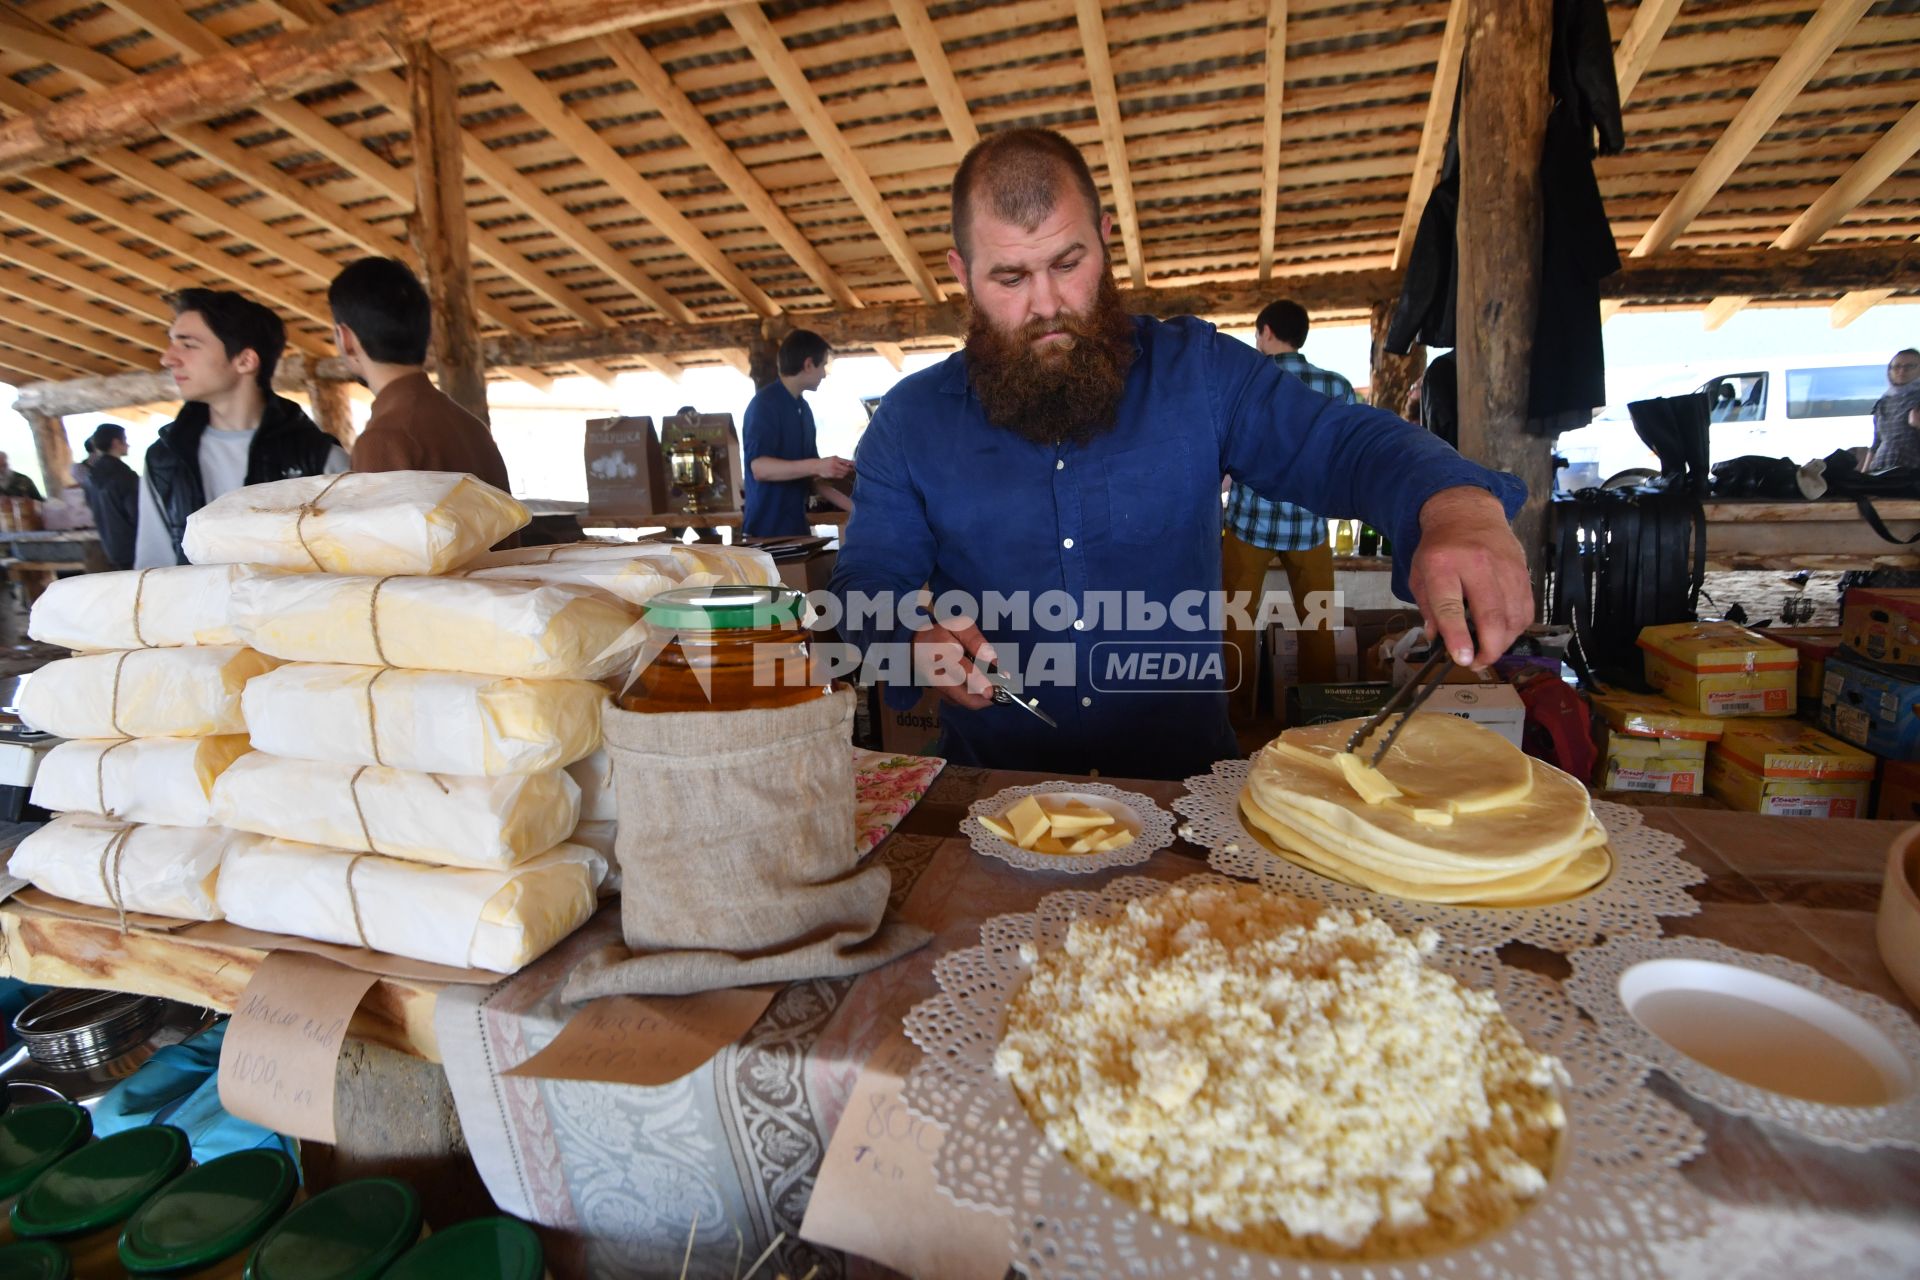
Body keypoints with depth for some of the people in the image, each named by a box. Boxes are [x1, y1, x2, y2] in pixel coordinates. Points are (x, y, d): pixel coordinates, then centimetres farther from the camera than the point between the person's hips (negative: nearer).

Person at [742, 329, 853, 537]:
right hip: (767, 531, -7)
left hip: (796, 527, 7)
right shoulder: (765, 403, -11)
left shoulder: (804, 408, 13)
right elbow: (759, 468, -23)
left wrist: (851, 506, 10)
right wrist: (816, 465, -34)